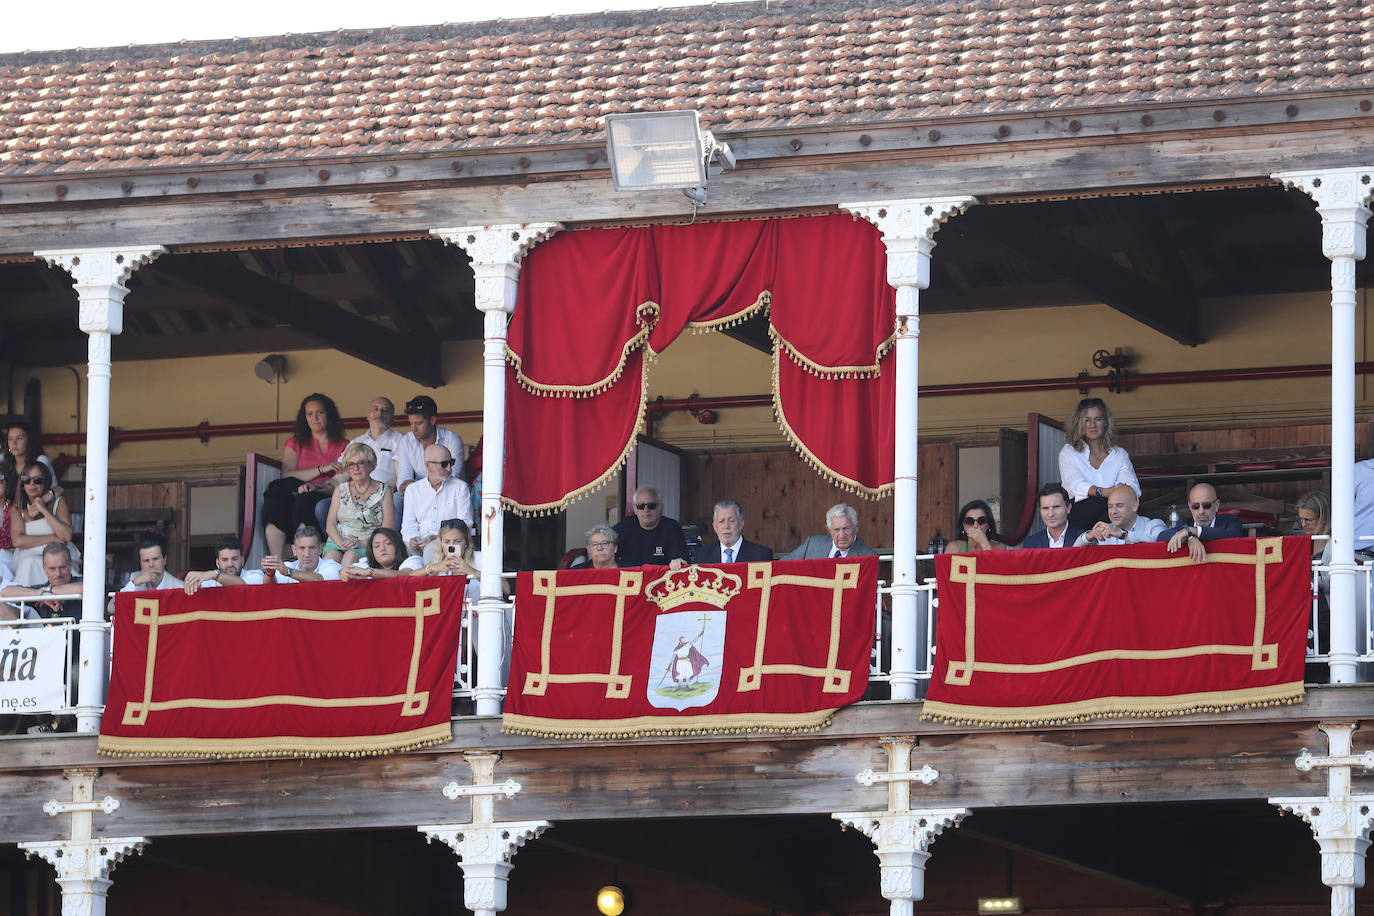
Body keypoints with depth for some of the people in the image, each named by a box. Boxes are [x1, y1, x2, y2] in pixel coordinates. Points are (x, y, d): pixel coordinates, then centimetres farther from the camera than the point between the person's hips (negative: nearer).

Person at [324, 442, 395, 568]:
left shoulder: (384, 491, 9)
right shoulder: (340, 490, 19)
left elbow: (388, 529, 0)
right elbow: (330, 524, 11)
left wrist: (363, 543, -15)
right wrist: (341, 542, -11)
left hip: (369, 546, -3)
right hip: (338, 543, 3)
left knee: (350, 557, -37)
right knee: (331, 555, -34)